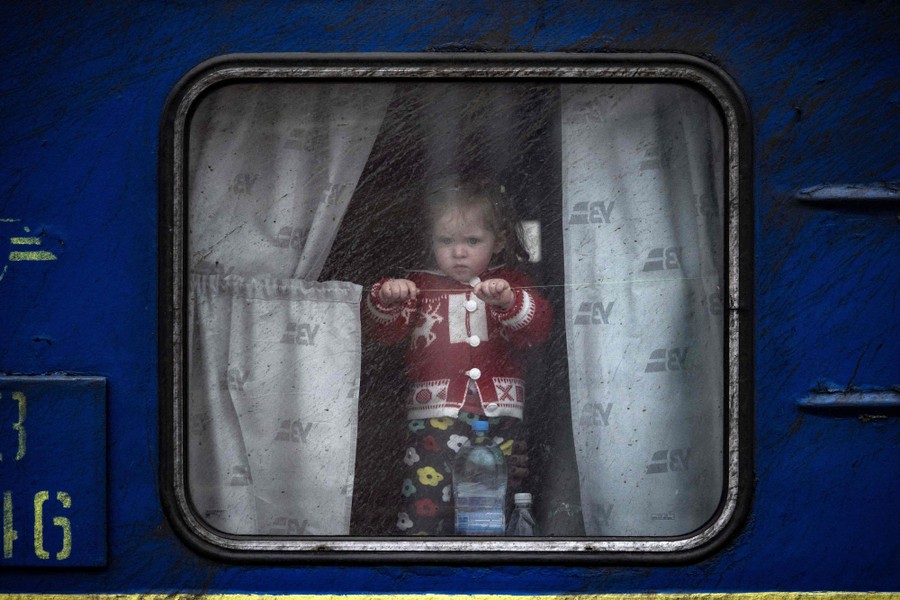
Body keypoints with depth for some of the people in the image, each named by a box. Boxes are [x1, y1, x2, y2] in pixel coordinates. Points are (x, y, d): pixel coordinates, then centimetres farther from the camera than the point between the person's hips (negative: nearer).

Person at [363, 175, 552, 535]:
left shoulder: (511, 284, 15)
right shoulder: (421, 287, 13)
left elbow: (539, 327, -1)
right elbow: (384, 330, 3)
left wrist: (509, 301, -21)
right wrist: (385, 300, -20)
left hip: (500, 416, 2)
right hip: (436, 416, -1)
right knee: (426, 498, -15)